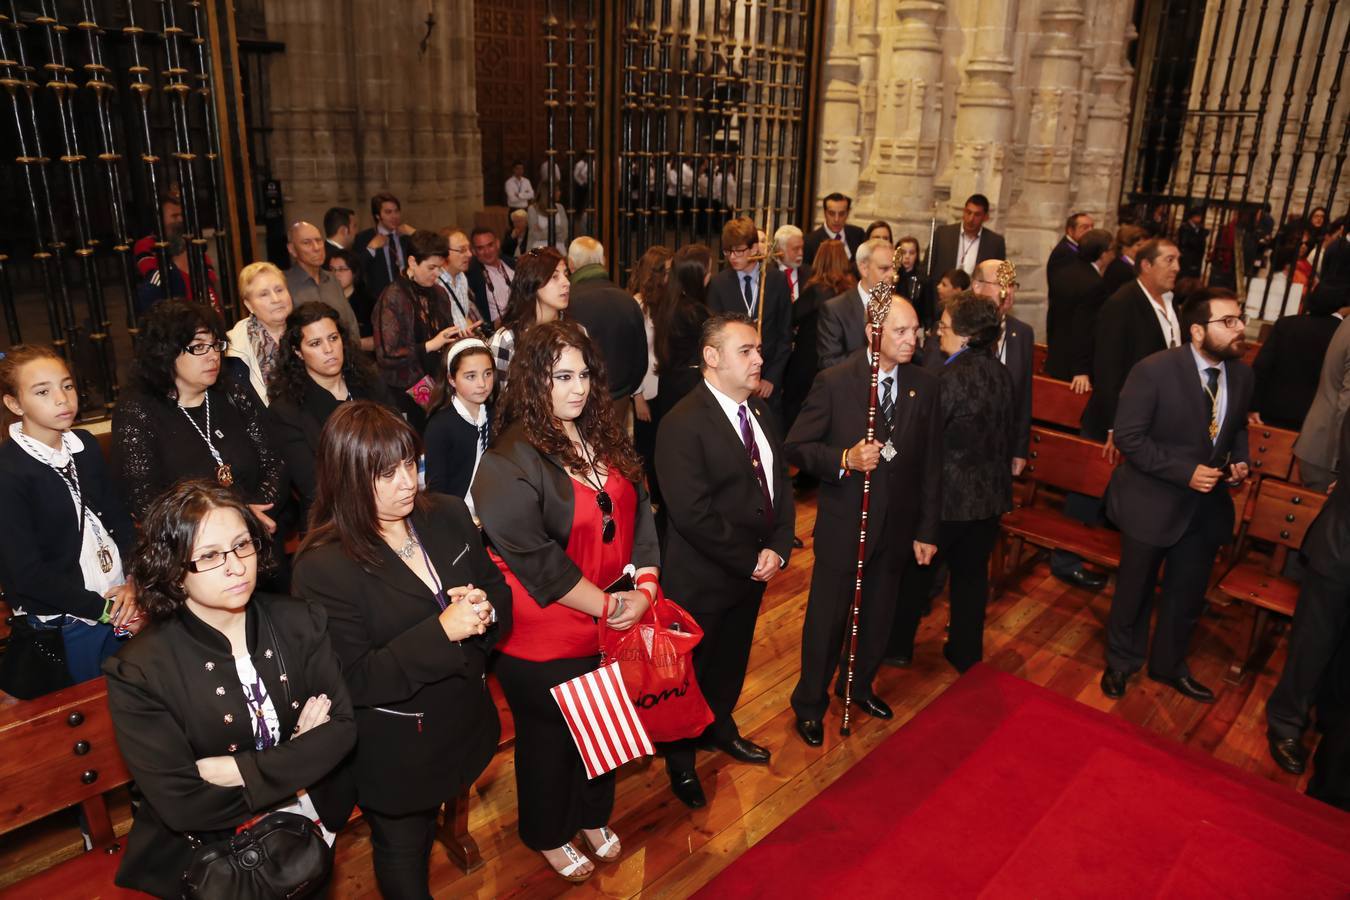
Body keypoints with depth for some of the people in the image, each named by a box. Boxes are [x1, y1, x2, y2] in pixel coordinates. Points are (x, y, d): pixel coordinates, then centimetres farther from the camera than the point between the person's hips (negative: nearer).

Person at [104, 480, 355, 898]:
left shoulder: (301, 622, -14)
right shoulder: (138, 672, -23)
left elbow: (342, 727, -14)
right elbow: (180, 806, -24)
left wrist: (239, 770, -24)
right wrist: (296, 757, -21)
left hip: (313, 822, 3)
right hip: (211, 853, -3)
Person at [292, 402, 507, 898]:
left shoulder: (448, 515, -8)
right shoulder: (323, 567, -24)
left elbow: (499, 590, 3)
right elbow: (354, 681, -24)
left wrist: (485, 609, -21)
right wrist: (442, 631, -33)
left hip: (462, 722, 5)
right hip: (392, 752, -4)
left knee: (425, 827, 30)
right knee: (404, 852, 22)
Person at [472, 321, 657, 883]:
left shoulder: (605, 437, 0)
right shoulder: (509, 462, -21)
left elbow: (638, 513, 2)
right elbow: (534, 558, -24)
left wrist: (645, 587, -10)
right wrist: (605, 605, -19)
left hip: (614, 624, 6)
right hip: (546, 635, -6)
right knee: (549, 735, 17)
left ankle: (592, 816, 50)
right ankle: (547, 835, 44)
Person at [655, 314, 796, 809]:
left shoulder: (760, 411, 4)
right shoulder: (683, 422, -23)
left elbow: (780, 482, 8)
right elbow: (693, 512, -27)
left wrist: (778, 549, -6)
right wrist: (750, 561, -19)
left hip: (755, 569, 7)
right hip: (701, 578, -7)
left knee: (732, 661, 26)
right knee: (691, 670, 13)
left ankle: (721, 727, 51)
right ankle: (680, 759, 36)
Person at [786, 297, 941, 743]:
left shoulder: (924, 384, -2)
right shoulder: (834, 381, -14)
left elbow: (930, 463, 2)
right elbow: (796, 447, -11)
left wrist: (927, 530, 3)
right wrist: (845, 459, -28)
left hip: (897, 525, 4)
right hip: (844, 524, -4)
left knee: (878, 615, 20)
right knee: (827, 619, 9)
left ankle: (858, 685, 46)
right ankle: (809, 704, 32)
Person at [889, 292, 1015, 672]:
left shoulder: (950, 378, -22)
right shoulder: (1001, 373, -1)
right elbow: (1011, 432, 9)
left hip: (949, 495, -6)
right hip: (990, 493, 6)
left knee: (917, 571, 12)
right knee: (972, 574, 18)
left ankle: (898, 646, 28)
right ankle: (966, 653, 32)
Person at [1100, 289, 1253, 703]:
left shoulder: (1242, 374, -2)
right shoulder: (1154, 371, -21)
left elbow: (1237, 428, 14)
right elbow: (1128, 436, -20)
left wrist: (1239, 461, -6)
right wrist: (1185, 472, -24)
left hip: (1208, 504, 5)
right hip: (1153, 502, -5)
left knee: (1187, 595, 20)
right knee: (1134, 591, 14)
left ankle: (1168, 665, 43)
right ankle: (1121, 662, 38)